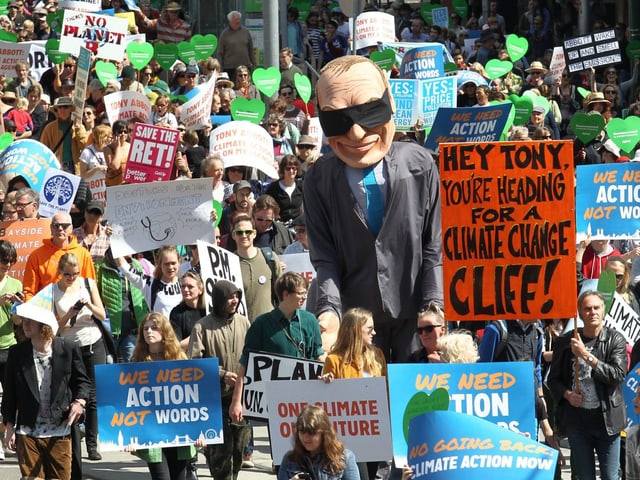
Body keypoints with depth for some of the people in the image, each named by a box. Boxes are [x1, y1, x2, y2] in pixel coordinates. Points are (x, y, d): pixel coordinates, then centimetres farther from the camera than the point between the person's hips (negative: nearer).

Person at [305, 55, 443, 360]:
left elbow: (434, 247, -4)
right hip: (357, 319, 0)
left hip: (414, 316, 0)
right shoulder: (319, 181, -8)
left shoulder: (419, 165, -10)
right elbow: (325, 259, -4)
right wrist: (329, 311, -20)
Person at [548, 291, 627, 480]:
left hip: (606, 417, -2)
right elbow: (553, 379, 11)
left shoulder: (615, 340, -1)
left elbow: (618, 374, -14)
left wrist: (586, 355, -17)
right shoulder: (566, 342, 4)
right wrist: (567, 394, -9)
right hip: (577, 418, 2)